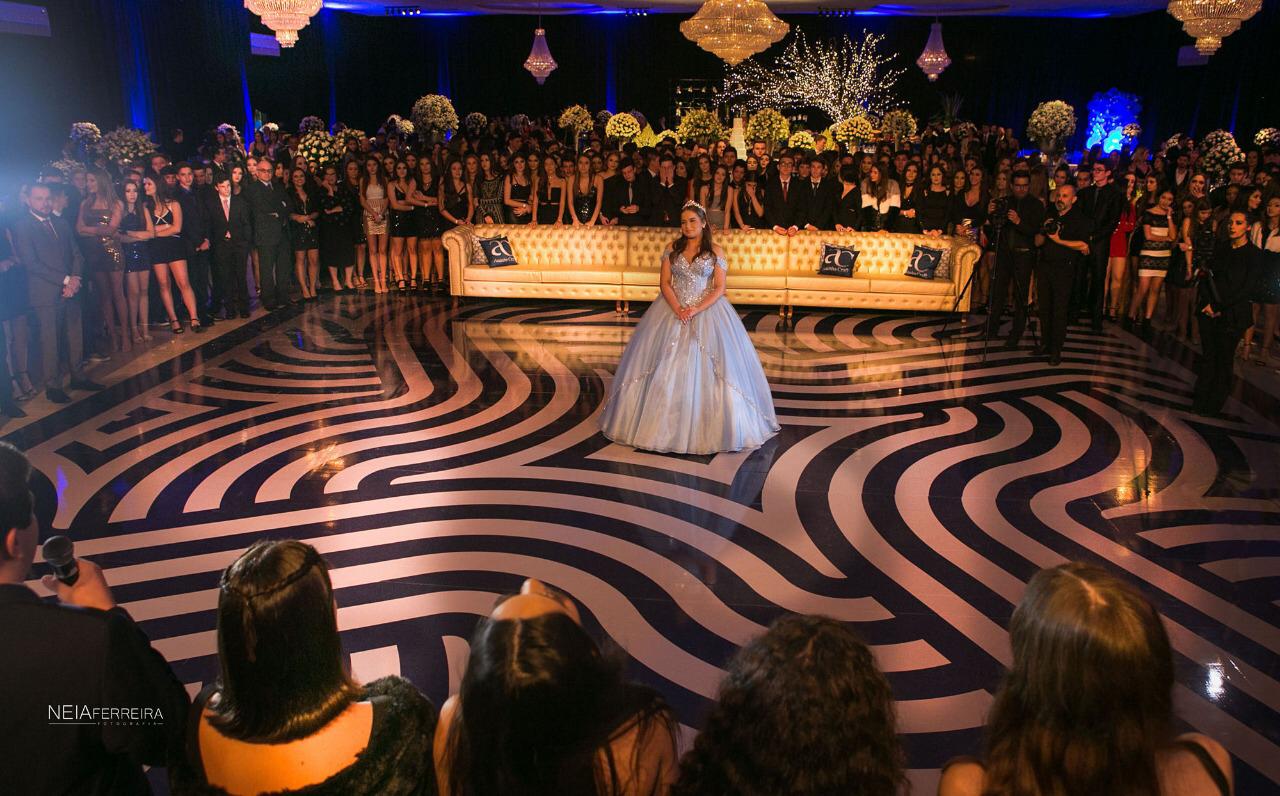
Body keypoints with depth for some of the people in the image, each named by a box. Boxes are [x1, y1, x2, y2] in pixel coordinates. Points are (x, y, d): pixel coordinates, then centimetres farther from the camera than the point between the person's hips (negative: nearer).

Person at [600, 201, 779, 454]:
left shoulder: (715, 251, 0)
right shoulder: (672, 249, 6)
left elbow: (719, 288, -4)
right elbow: (664, 283, 1)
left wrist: (696, 310, -17)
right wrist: (677, 308, -15)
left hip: (706, 311, -2)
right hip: (673, 311, 2)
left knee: (706, 369, -7)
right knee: (667, 368, -1)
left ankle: (708, 426, 4)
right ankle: (664, 423, 7)